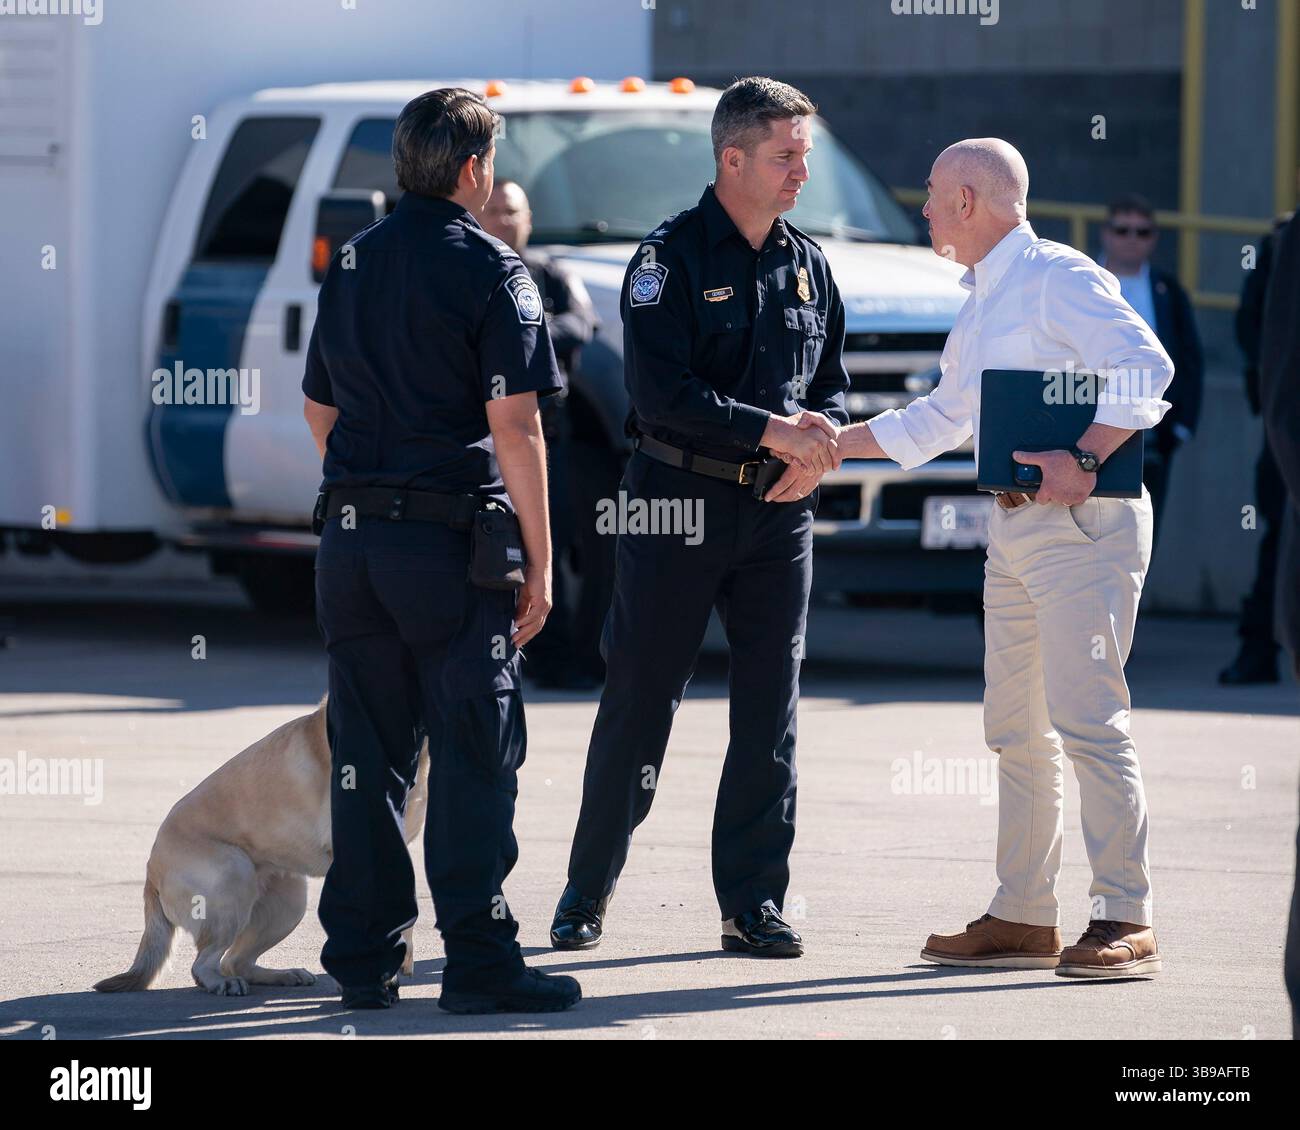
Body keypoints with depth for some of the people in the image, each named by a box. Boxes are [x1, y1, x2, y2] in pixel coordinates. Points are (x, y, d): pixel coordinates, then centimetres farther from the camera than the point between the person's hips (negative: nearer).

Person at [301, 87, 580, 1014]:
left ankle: (362, 958, 12)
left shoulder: (353, 263, 12)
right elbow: (515, 425, -14)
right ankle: (479, 960, -4)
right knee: (476, 754, -2)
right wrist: (539, 562, -10)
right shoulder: (489, 270, -8)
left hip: (351, 533, 6)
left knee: (367, 753, 10)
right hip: (450, 540, -6)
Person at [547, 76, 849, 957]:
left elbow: (834, 385, 15)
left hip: (777, 514, 5)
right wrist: (770, 431, -22)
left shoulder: (808, 265, 10)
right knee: (639, 703, 1)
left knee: (769, 714, 3)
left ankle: (753, 902, 9)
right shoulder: (671, 257, -7)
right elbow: (663, 395, -16)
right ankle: (589, 888, 14)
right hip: (677, 505, -5)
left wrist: (819, 443, -7)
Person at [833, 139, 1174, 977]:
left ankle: (1127, 923, -14)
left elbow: (1145, 366, -21)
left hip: (1083, 523, -10)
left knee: (1087, 717, -14)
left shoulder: (1058, 278, -9)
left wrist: (1084, 462, -27)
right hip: (1015, 529, 10)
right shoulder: (980, 306, 20)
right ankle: (1023, 918, 15)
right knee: (1017, 731, 10)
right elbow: (939, 421, 32)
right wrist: (826, 444, 32)